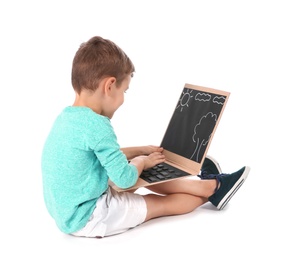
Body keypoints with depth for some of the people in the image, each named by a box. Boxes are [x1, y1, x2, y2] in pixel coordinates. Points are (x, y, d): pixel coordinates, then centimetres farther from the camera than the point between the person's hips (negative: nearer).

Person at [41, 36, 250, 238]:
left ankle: (207, 184, 20)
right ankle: (213, 188, 24)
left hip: (67, 211, 9)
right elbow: (125, 179, -22)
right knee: (163, 204, 4)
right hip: (86, 218, -9)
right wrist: (142, 161, -1)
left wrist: (140, 151, 18)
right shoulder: (96, 125, -27)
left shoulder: (68, 116, 3)